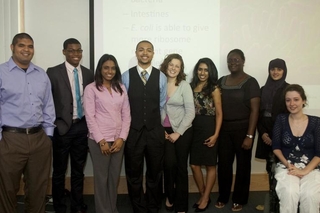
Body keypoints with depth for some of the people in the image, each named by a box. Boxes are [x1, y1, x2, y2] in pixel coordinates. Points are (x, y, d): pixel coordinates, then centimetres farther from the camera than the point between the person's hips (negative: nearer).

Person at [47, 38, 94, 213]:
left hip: (82, 128, 4)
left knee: (78, 170, 14)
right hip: (62, 128, -3)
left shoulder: (88, 73, 6)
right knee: (59, 171, 10)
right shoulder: (53, 72, -6)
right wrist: (54, 124, -10)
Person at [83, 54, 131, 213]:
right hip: (99, 141, -4)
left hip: (118, 140, 4)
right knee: (101, 178, 5)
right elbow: (90, 117, -8)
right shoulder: (91, 89, -3)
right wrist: (101, 141, -12)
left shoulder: (121, 88, 9)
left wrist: (121, 138, -4)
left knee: (114, 177, 11)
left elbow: (126, 115, 6)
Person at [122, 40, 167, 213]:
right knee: (134, 175, 10)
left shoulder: (161, 77, 1)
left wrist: (158, 125, 8)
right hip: (133, 132, -1)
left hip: (155, 132, 1)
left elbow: (162, 105, 7)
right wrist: (125, 128, 3)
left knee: (155, 174, 14)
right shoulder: (126, 76, -3)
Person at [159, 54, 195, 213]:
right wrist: (161, 129, -5)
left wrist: (178, 132, -11)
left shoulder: (184, 85, -4)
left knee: (181, 166, 5)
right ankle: (169, 196, 14)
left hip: (183, 131, -1)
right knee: (169, 163, -15)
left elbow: (190, 112, -7)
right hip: (164, 130, 1)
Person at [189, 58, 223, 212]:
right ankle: (202, 195, 27)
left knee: (210, 165, 7)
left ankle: (206, 198, 21)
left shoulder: (214, 89, -4)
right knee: (194, 164, 8)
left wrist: (215, 134, -13)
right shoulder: (192, 87, 7)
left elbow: (219, 114, -6)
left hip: (208, 129, -4)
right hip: (194, 129, 4)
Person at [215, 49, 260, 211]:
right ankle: (223, 196, 24)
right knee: (223, 164, 6)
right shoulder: (221, 81, 8)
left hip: (243, 129, -3)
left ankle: (239, 199, 24)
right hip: (224, 129, 4)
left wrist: (250, 136, -15)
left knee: (243, 165, 8)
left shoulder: (250, 82, -6)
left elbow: (254, 110, -10)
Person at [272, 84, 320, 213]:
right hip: (286, 166, 0)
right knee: (289, 193, -30)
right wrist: (288, 165, -10)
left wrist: (305, 171, -13)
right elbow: (276, 147, 4)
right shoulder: (281, 119, 3)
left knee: (309, 195, -30)